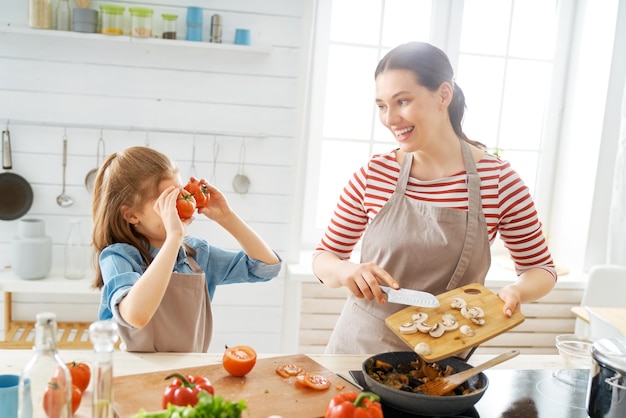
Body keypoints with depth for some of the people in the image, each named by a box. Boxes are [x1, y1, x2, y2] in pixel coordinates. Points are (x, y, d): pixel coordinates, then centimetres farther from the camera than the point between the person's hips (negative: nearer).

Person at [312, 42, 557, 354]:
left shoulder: (498, 180, -11)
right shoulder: (373, 175, -8)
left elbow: (541, 269, 0)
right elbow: (323, 257, 1)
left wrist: (516, 291, -21)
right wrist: (346, 270, -20)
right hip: (360, 346, 1)